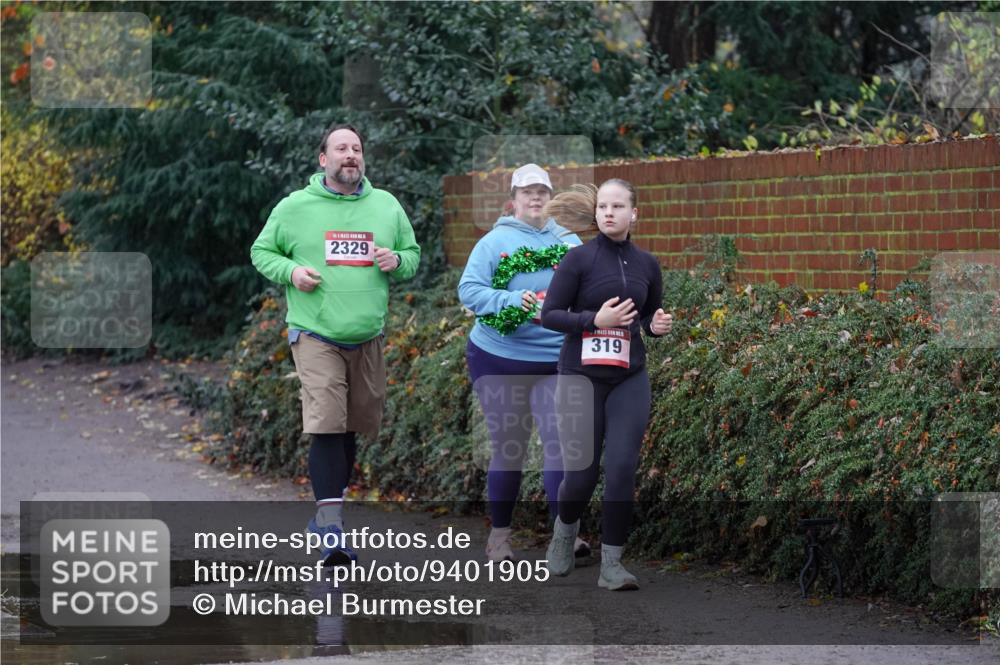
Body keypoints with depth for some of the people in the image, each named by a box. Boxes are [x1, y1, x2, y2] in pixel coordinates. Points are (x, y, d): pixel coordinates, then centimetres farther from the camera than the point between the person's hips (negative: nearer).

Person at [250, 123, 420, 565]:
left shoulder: (387, 206, 8)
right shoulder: (295, 207, 0)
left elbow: (413, 255, 18)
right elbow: (262, 251, 8)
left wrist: (396, 261, -6)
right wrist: (290, 271, -11)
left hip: (367, 336, 4)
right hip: (315, 334, -4)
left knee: (350, 428, 13)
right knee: (326, 426, -17)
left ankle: (329, 507, 31)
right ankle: (333, 529, -22)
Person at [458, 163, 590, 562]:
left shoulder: (569, 242, 8)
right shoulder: (495, 242, -1)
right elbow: (469, 290, -9)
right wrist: (512, 301, -23)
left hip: (557, 361, 2)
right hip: (498, 360, -1)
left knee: (559, 442, -10)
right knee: (507, 449, 5)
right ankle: (499, 536, 17)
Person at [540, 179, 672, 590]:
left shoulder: (646, 264, 7)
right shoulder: (579, 259, -5)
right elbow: (550, 314, -6)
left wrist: (658, 326, -2)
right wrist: (595, 320, -20)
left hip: (629, 379, 3)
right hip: (580, 375, -3)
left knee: (621, 468, -8)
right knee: (581, 472, -2)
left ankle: (611, 565, -2)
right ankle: (565, 530, 31)